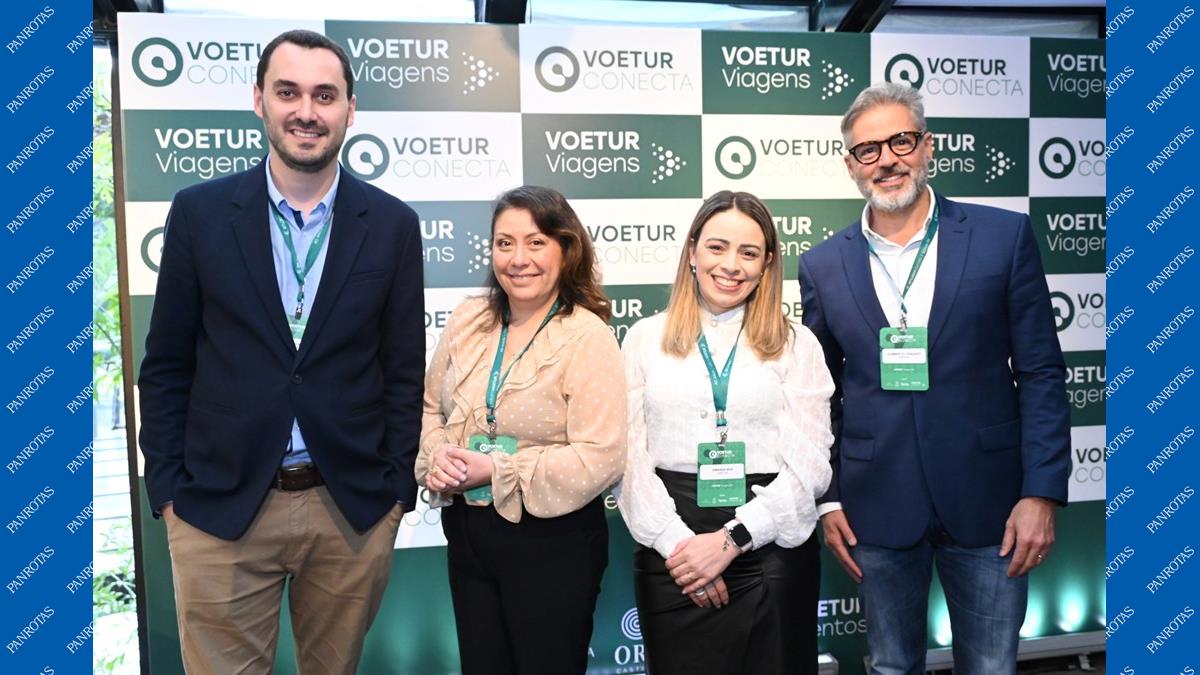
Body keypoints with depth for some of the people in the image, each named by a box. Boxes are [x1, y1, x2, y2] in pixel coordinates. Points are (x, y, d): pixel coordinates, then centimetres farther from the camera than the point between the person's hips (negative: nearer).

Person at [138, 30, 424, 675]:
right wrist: (167, 488, 1)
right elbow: (166, 365, 3)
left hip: (354, 508, 1)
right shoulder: (200, 211, -1)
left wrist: (396, 489, 1)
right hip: (218, 508, 0)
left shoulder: (392, 224, 0)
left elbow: (404, 370, 2)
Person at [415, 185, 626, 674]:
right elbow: (430, 409, 11)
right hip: (467, 534, 5)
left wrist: (495, 471, -20)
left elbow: (600, 458, -21)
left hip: (552, 544, -5)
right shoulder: (467, 320, 2)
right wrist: (436, 457, -10)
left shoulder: (588, 337, -15)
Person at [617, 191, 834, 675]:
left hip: (770, 549, 0)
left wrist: (731, 539, -11)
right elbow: (629, 457, 0)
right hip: (670, 551, 1)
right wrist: (677, 542, -9)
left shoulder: (796, 344, 3)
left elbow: (810, 466, -3)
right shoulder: (645, 338, 5)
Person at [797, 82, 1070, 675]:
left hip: (986, 505, -1)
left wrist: (1042, 492, -7)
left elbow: (1041, 372, -2)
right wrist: (827, 499, 3)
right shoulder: (823, 265, 2)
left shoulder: (1004, 236, -2)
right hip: (877, 511, 1)